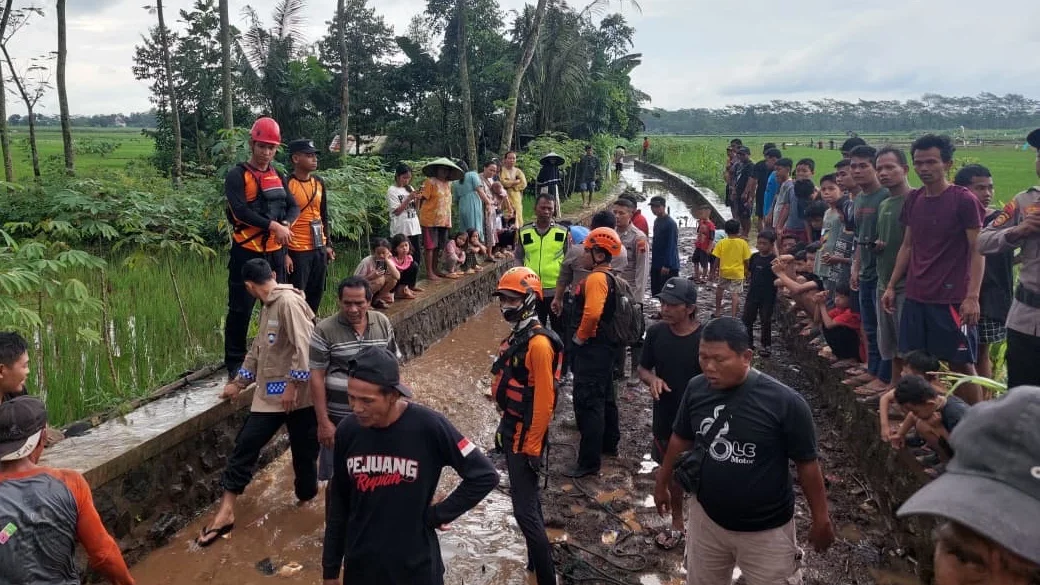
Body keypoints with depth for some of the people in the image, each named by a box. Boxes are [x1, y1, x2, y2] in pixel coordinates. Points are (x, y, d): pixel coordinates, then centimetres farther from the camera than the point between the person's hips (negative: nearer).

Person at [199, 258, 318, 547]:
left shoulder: (289, 301, -16)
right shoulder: (268, 307, 15)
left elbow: (303, 346, -23)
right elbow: (258, 349, 24)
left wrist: (293, 384, -23)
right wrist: (238, 382, 28)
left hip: (296, 395, -9)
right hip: (269, 395, 9)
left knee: (304, 452, 6)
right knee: (245, 446, 6)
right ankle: (225, 512, 11)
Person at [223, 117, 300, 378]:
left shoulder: (278, 176, 13)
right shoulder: (237, 175, -6)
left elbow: (294, 206, 7)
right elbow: (240, 210, -18)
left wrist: (286, 224, -14)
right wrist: (273, 225, -23)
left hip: (275, 251, 6)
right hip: (247, 251, -6)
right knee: (241, 308, -2)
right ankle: (235, 361, 8)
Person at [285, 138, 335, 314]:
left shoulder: (319, 182, 10)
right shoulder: (286, 184, -12)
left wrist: (328, 244, 15)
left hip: (319, 249, 7)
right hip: (297, 251, -7)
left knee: (316, 294, 13)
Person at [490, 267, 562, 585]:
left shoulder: (538, 343, -22)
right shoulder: (516, 336, 8)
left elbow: (544, 401, -22)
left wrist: (533, 447, -20)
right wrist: (507, 426, 19)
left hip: (525, 435, -10)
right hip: (512, 429, 10)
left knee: (524, 508, -3)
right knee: (527, 497, 21)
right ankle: (540, 559, 38)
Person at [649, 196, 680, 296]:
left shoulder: (670, 223, -15)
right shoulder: (656, 221, 11)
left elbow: (671, 246, -19)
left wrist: (667, 265, -22)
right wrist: (653, 262, 17)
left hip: (668, 266, -9)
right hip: (656, 265, 9)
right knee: (655, 292, 13)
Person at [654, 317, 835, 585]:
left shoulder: (785, 402, -24)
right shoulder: (696, 389, -11)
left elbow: (808, 464, -12)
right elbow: (681, 440, 6)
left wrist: (821, 520, -4)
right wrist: (662, 484, 16)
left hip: (766, 530, -4)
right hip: (705, 517, 4)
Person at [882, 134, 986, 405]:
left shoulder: (964, 200, -8)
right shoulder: (913, 200, 9)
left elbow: (978, 251, -9)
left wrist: (972, 297, -16)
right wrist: (891, 286, 13)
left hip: (952, 300, -6)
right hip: (915, 297, 6)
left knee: (961, 364, 1)